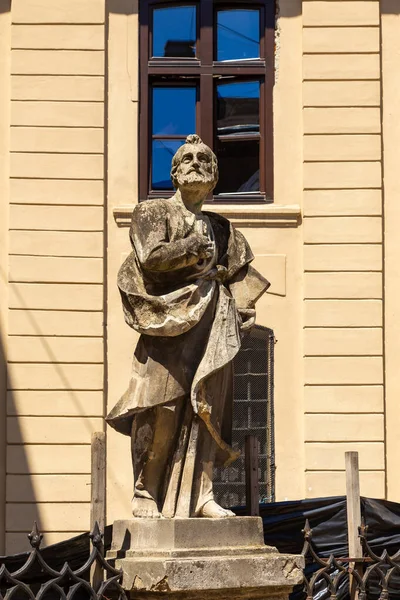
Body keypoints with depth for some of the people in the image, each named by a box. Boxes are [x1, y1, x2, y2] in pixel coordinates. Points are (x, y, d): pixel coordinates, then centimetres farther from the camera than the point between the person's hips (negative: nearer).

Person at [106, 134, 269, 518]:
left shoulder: (220, 228, 23)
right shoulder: (152, 213, 9)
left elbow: (239, 275, 19)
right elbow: (150, 257, -8)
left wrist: (243, 310, 1)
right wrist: (194, 248, -6)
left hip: (212, 324, 5)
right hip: (169, 321, -5)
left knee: (206, 408, -3)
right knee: (162, 410, -11)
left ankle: (200, 494, -4)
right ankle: (145, 493, -5)